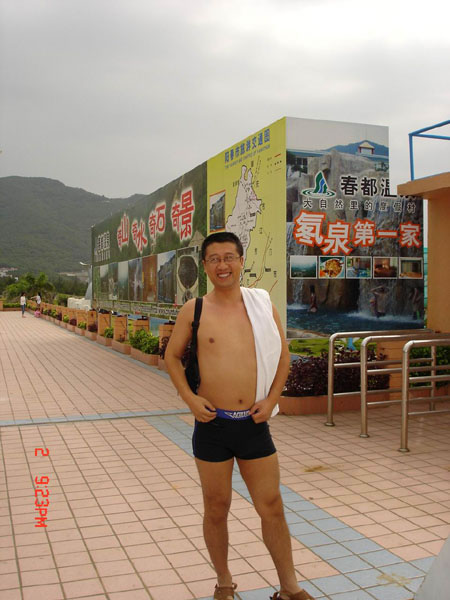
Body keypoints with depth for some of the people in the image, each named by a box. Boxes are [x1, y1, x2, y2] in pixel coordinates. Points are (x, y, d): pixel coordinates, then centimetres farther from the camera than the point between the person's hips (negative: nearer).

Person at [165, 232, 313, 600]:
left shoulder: (263, 305, 1)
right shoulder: (194, 310, -3)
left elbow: (283, 355, 9)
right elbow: (172, 356, 8)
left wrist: (272, 398, -3)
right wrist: (189, 397, -5)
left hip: (255, 424, 1)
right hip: (212, 425, -1)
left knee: (272, 507, 10)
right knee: (217, 509, 13)